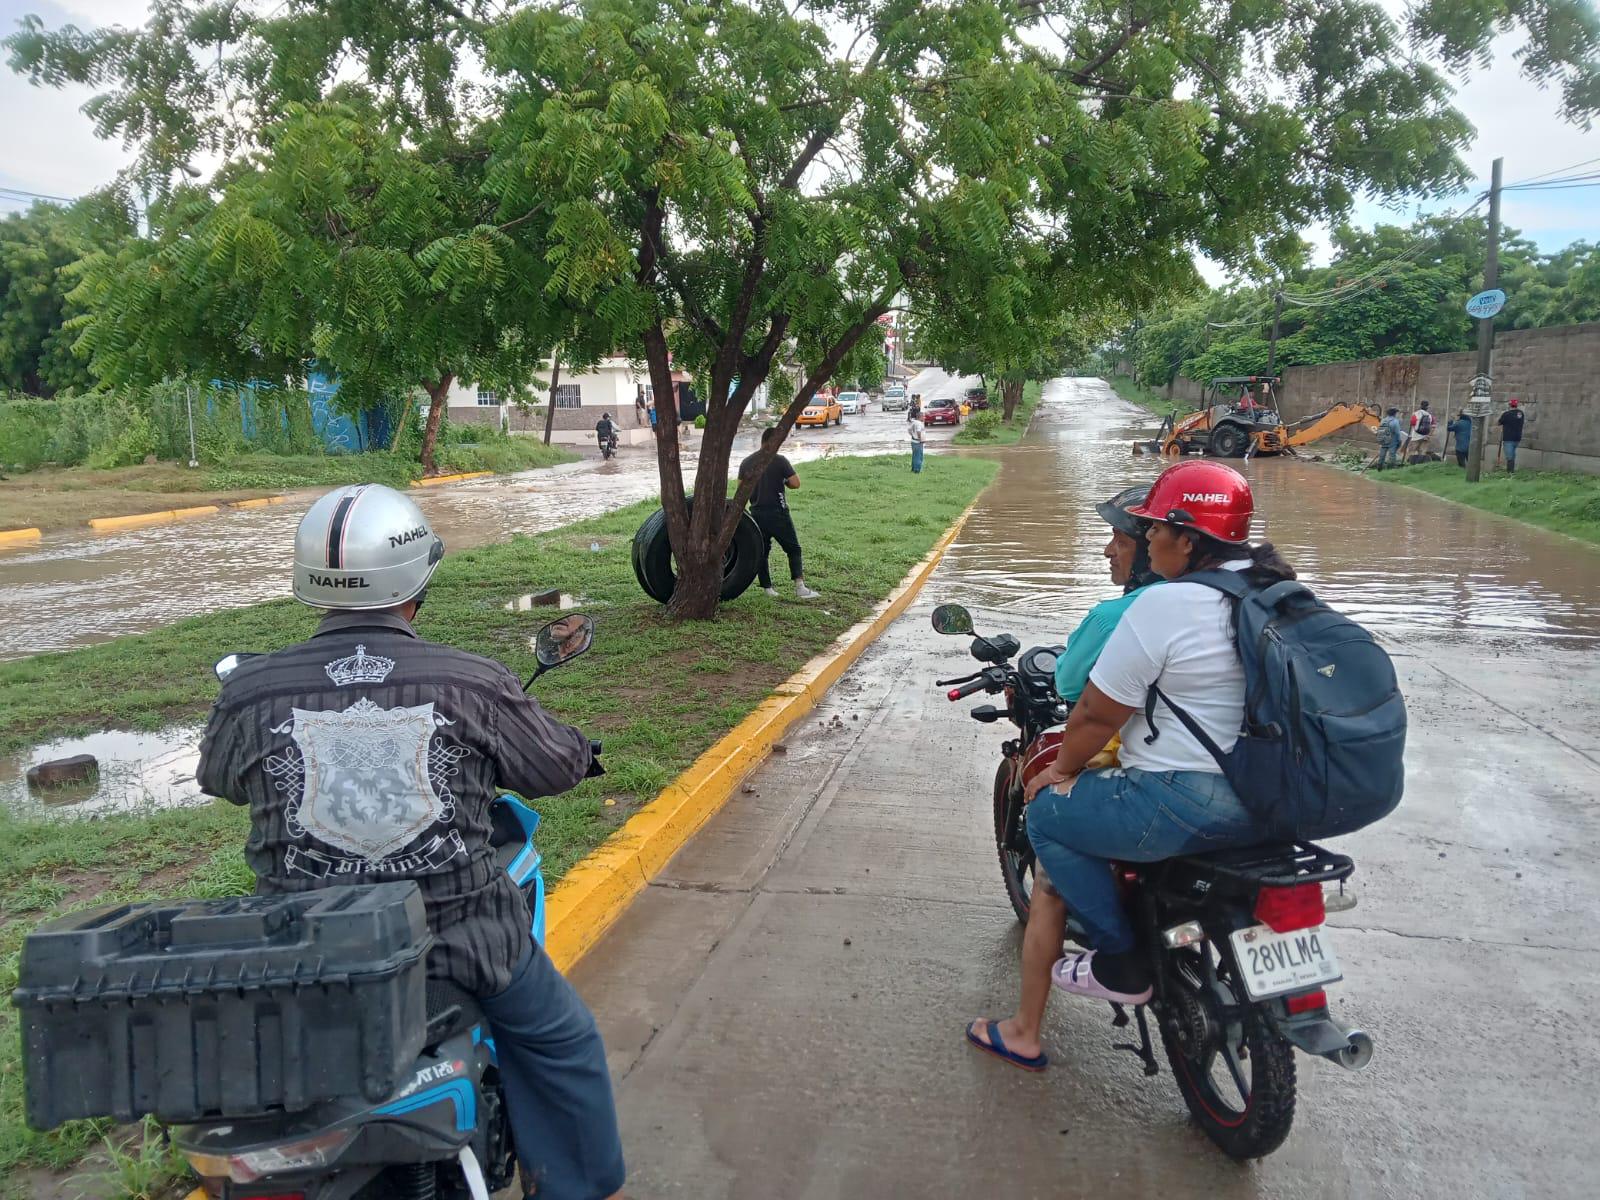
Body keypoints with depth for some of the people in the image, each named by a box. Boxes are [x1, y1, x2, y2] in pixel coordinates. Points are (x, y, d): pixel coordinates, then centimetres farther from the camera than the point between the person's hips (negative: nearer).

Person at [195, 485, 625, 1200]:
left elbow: (219, 778, 13)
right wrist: (573, 743, 24)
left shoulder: (250, 692, -8)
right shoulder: (474, 685, -14)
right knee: (560, 1042, 23)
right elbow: (558, 767, 1)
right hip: (457, 939, -2)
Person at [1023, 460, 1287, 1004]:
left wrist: (1062, 769, 5)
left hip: (1188, 805, -9)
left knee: (1047, 814, 6)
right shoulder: (1276, 588, 7)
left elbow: (1098, 714, -13)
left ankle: (1121, 963, 7)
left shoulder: (1163, 606, -19)